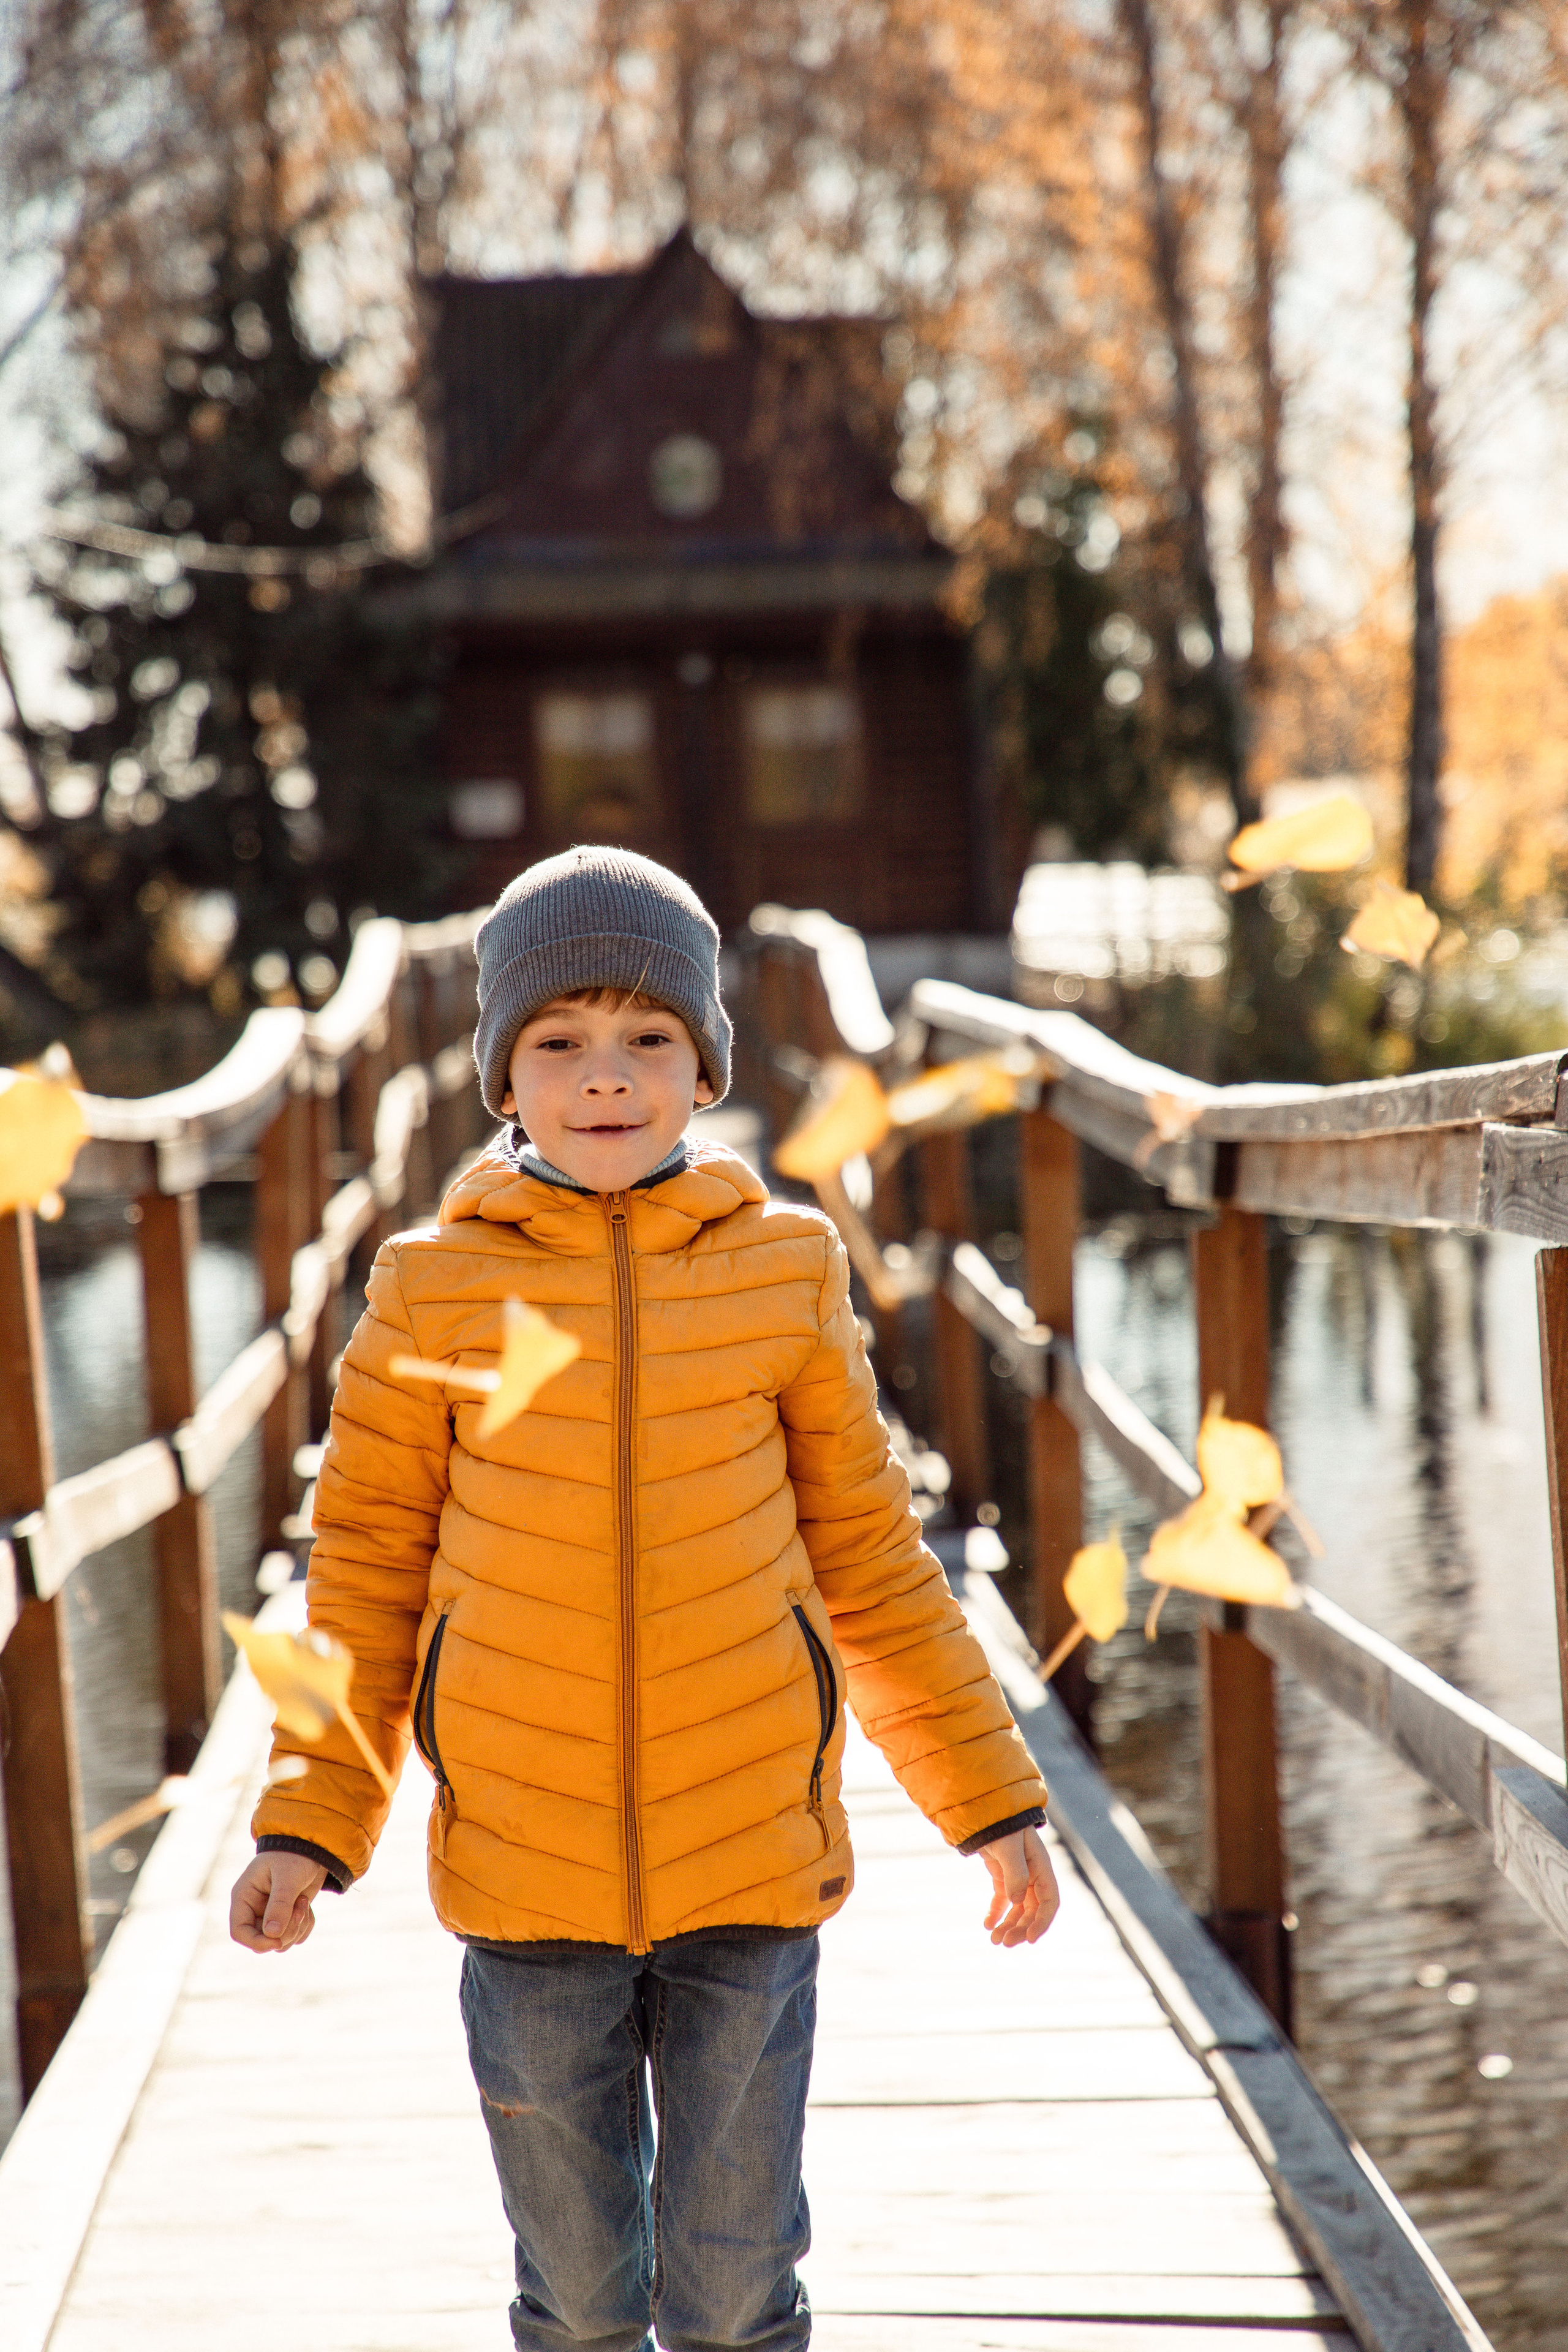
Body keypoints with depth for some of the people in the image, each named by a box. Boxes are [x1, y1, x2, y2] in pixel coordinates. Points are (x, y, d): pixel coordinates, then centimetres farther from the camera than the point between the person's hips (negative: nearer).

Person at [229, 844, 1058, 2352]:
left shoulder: (786, 1269, -1)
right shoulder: (435, 1289, -3)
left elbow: (866, 1553, 6)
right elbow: (368, 1568, 4)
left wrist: (990, 1798, 7)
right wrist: (309, 1823, -2)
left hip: (752, 1860, 0)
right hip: (529, 1876, 0)